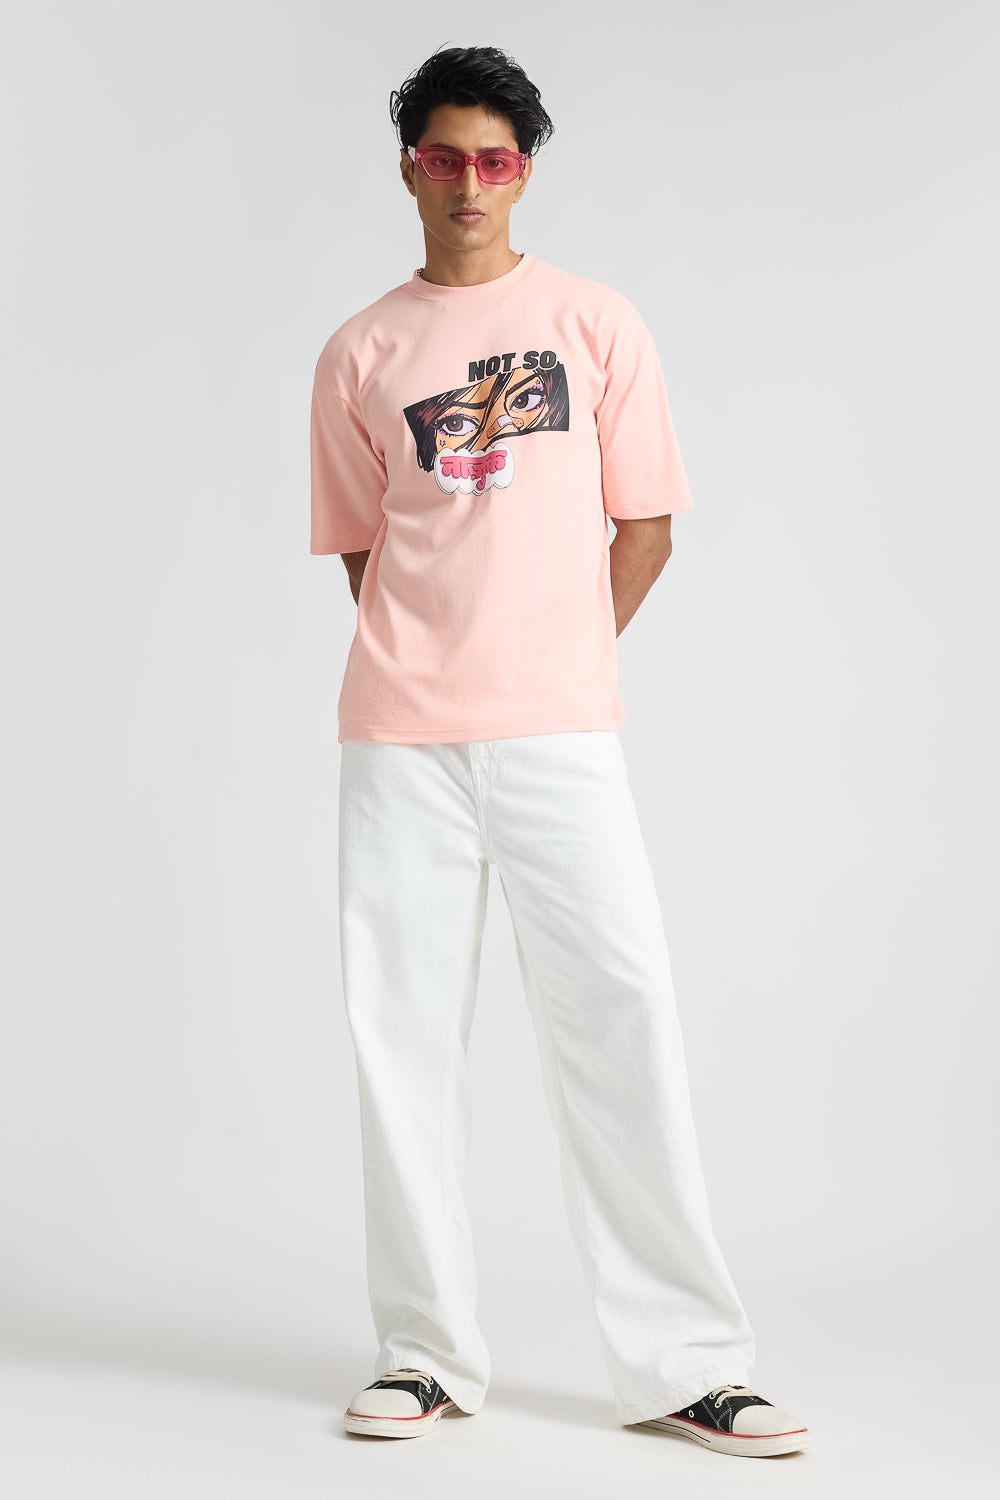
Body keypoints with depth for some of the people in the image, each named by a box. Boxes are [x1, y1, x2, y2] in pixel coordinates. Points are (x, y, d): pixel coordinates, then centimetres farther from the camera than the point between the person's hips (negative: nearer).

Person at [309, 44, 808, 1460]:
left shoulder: (595, 322, 9)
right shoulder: (362, 352, 12)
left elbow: (644, 530, 9)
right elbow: (361, 551, 15)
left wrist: (549, 658, 5)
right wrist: (444, 661, 5)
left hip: (558, 730, -1)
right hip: (398, 739, 2)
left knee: (620, 1018, -6)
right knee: (405, 1029, 2)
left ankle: (682, 1361, 1)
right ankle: (426, 1353, 11)